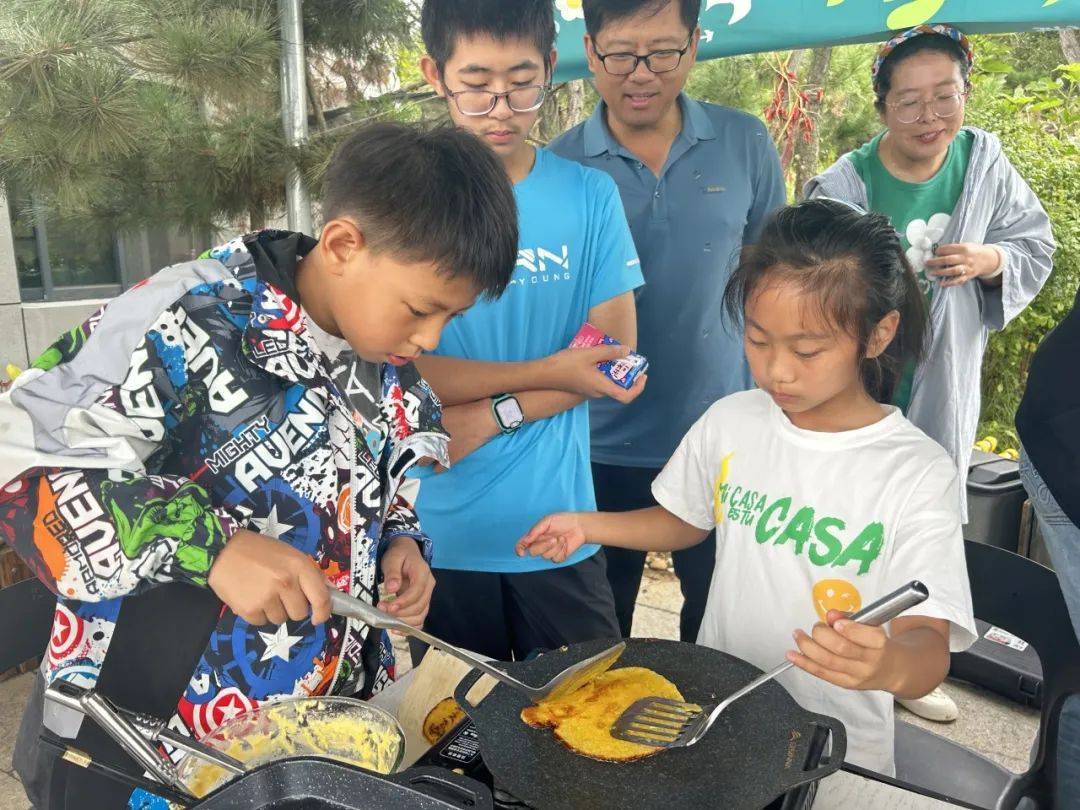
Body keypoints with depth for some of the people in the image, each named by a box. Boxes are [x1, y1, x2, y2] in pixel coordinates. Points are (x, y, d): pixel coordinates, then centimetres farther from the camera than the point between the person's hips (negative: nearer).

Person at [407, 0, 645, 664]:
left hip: (557, 527, 1)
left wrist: (489, 418, -13)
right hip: (438, 533, -1)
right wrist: (548, 372, -15)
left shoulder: (589, 196, -1)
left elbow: (616, 356, -3)